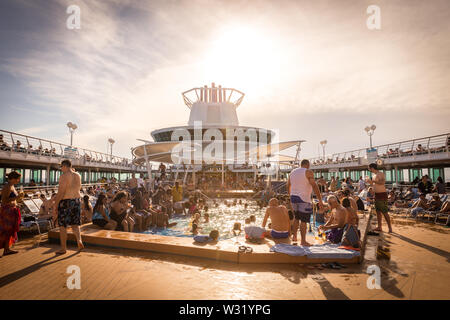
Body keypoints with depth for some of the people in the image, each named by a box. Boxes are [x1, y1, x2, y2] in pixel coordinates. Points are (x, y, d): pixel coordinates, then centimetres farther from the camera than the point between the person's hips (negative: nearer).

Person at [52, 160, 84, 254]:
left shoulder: (64, 176, -12)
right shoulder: (78, 175, 8)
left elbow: (61, 191, -18)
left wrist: (56, 204, -10)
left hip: (65, 202, -6)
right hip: (77, 201, 6)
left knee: (62, 226, 6)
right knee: (75, 224, 15)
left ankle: (63, 248, 12)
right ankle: (79, 240, -7)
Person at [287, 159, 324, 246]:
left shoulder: (293, 172, 12)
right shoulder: (308, 172, -8)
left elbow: (288, 186, 18)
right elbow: (314, 186, -15)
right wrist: (320, 200, -14)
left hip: (293, 197, 7)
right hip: (303, 199, -7)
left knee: (296, 218, 21)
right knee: (303, 220, -1)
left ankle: (294, 236, 27)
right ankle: (303, 241, 3)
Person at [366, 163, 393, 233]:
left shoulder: (380, 174, -12)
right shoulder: (374, 175, 15)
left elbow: (383, 182, -32)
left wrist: (374, 181, -26)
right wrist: (370, 182, 17)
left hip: (382, 195, -9)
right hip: (376, 195, 9)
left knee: (384, 212, -5)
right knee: (378, 211, 12)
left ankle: (390, 227, 5)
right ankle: (379, 227, 19)